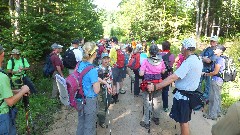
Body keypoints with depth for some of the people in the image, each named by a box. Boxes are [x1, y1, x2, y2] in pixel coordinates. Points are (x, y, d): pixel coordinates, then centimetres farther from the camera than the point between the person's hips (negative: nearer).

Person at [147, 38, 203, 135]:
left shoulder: (188, 62, -25)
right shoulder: (198, 60, 4)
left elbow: (173, 78, -32)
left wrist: (155, 86, -32)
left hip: (183, 95, -9)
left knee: (183, 121, 8)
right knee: (184, 120, 24)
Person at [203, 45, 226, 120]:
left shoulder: (219, 59, -16)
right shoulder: (221, 59, 12)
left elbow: (215, 72, -17)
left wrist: (206, 74, -5)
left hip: (216, 80, -9)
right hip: (219, 80, 10)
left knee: (213, 98, -2)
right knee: (217, 97, 17)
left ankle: (212, 115, 6)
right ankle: (217, 112, 28)